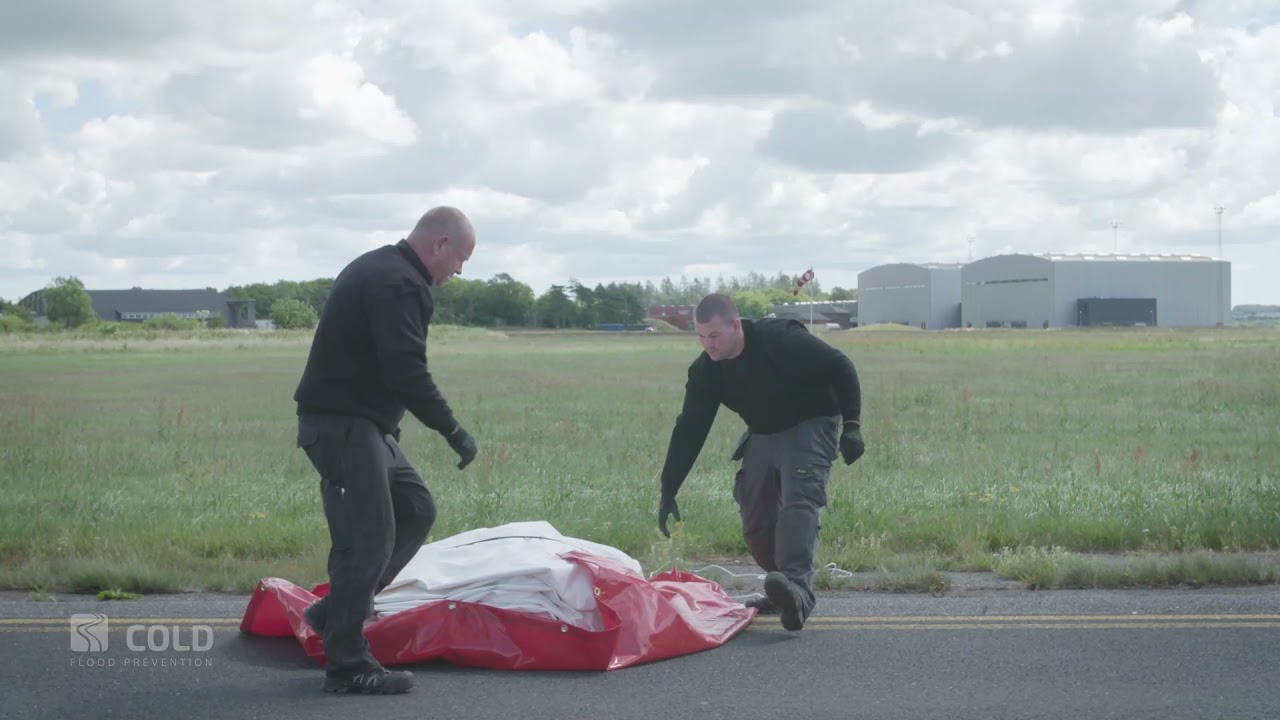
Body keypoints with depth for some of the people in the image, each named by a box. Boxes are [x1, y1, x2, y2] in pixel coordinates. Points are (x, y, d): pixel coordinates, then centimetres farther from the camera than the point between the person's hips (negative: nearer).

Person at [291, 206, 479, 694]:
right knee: (369, 539, -9)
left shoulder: (377, 269, 18)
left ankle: (336, 612, 20)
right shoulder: (400, 284, -17)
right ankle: (347, 664, -4)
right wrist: (452, 431, -18)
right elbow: (407, 371, -24)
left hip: (358, 422, 11)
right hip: (343, 423, -11)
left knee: (415, 510, 15)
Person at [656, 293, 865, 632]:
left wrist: (851, 426, -23)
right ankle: (786, 594, 18)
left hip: (809, 427, -6)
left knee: (798, 502, -28)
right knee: (755, 523, 3)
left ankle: (797, 587, -43)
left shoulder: (782, 339, -27)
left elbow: (840, 368, -17)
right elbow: (688, 432, -4)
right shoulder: (705, 370, -10)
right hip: (762, 435, 7)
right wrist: (668, 492, -7)